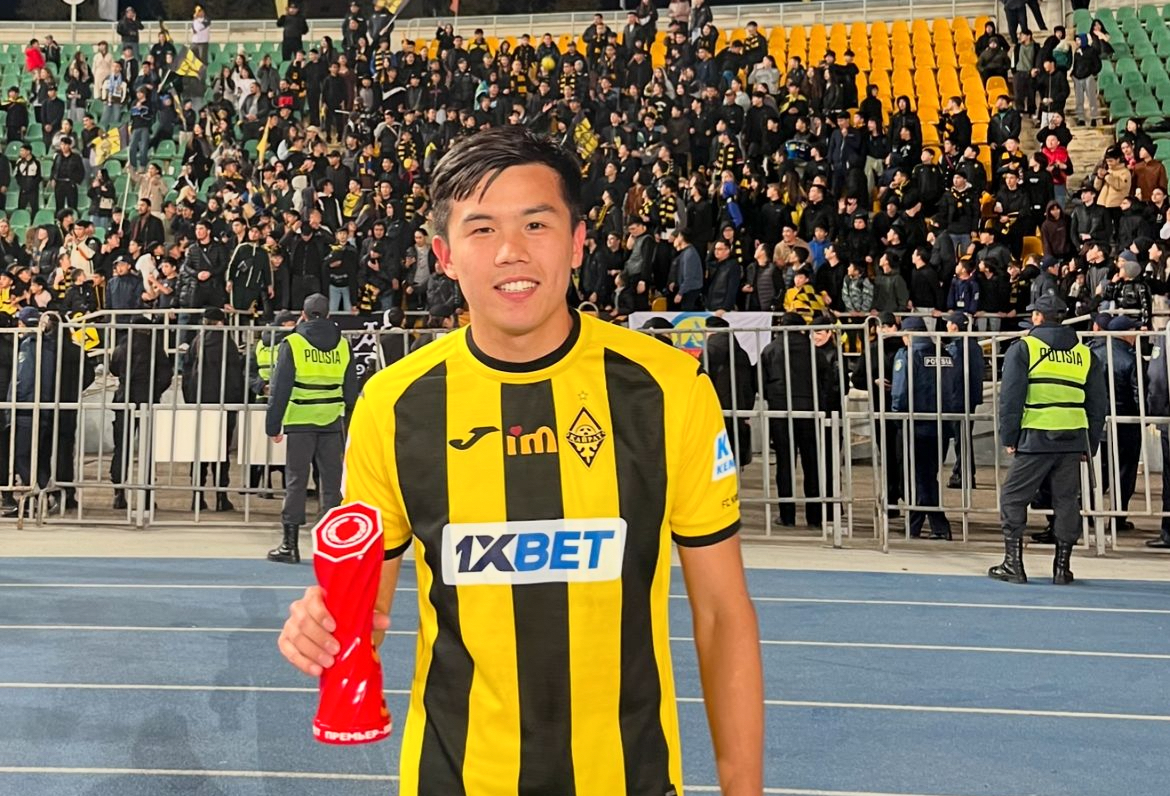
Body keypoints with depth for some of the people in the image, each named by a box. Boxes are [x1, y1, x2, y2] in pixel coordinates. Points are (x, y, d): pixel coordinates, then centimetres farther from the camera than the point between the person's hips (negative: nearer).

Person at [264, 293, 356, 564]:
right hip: (332, 422, 3)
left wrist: (273, 425, 1)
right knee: (331, 481, 8)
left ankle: (290, 544, 5)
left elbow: (280, 388, -4)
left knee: (296, 481, 3)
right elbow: (352, 389, 11)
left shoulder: (292, 344, -2)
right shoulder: (343, 345, 8)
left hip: (300, 422, -3)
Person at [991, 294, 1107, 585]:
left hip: (1035, 438, -4)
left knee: (1013, 497, 6)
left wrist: (1009, 437, 2)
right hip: (1073, 440, 4)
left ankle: (1013, 564, 4)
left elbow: (1010, 396, -4)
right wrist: (1091, 444, 18)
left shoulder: (1022, 348, 1)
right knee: (1065, 500, 11)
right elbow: (1098, 403, 14)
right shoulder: (1086, 354, 14)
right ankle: (1062, 568, 13)